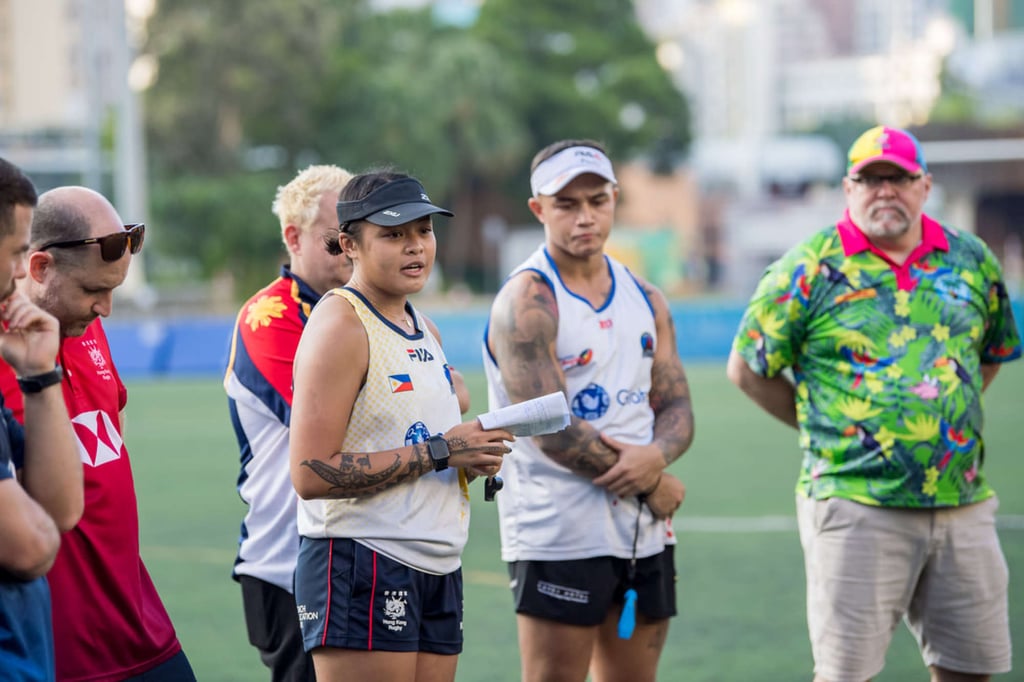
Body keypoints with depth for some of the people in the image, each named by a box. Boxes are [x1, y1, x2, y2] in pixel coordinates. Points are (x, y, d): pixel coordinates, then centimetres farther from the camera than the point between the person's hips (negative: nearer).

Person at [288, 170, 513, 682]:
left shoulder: (425, 331, 17)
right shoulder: (339, 326, -11)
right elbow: (311, 474, -20)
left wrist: (474, 459, 6)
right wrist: (439, 451, -18)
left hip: (437, 571, 9)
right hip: (360, 570, -9)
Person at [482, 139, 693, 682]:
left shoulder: (645, 300, 13)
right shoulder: (527, 300, -10)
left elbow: (677, 407, 12)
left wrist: (655, 456, -12)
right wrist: (653, 485, -10)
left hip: (645, 535, 7)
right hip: (558, 535, -7)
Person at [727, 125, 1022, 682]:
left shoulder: (972, 261, 9)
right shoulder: (809, 268, -4)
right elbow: (746, 369, 2)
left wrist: (950, 421, 13)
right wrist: (822, 428, 2)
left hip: (963, 505, 4)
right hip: (856, 505, -4)